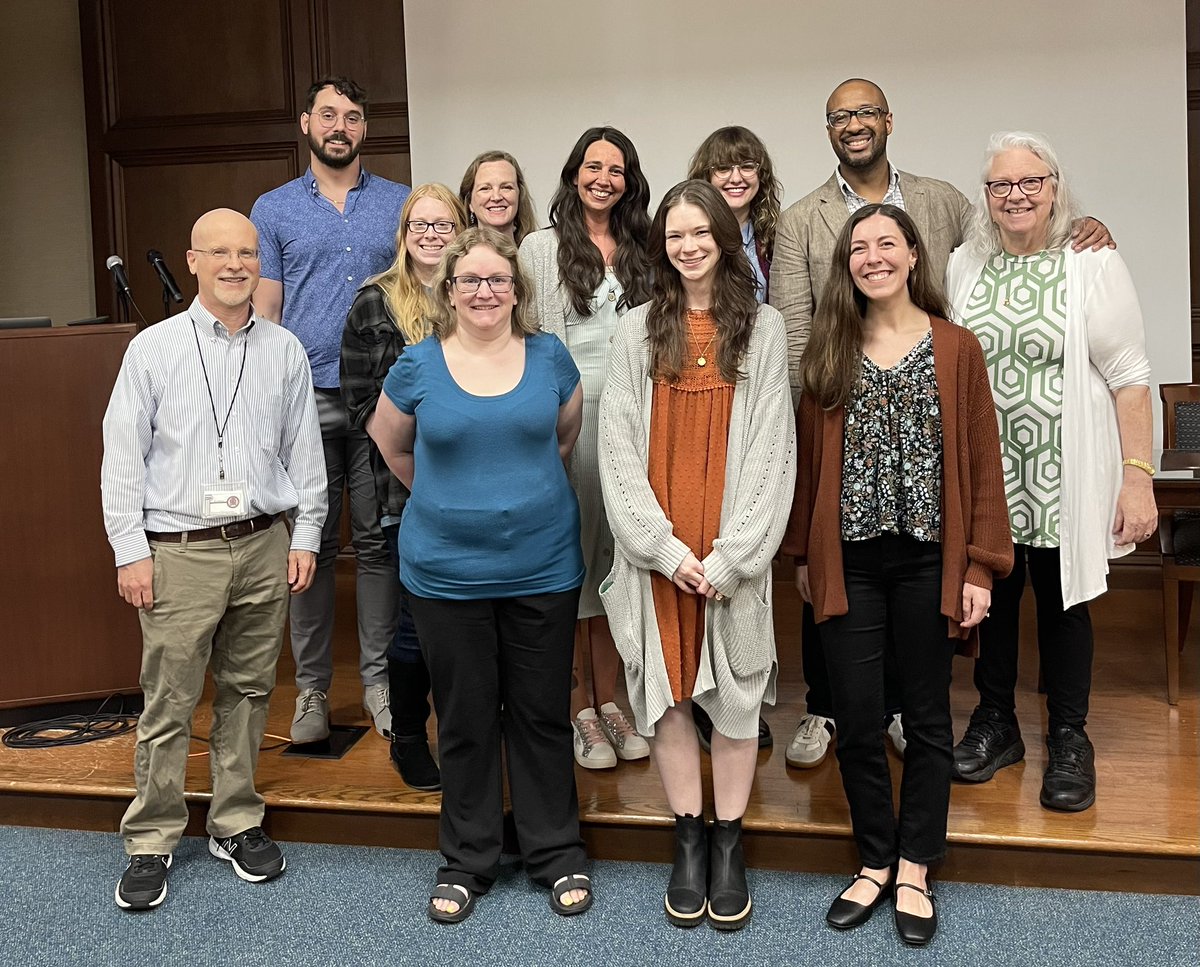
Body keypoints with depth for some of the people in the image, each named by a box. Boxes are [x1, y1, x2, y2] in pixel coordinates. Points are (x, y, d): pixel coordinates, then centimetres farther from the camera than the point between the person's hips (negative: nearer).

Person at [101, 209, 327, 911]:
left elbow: (305, 451, 9)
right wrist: (131, 551, -5)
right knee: (169, 701, 1)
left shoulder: (285, 352, 6)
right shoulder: (153, 349, 0)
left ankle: (238, 825, 27)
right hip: (179, 551, -2)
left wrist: (306, 536, 4)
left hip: (264, 546, 2)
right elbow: (123, 457, 0)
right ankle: (152, 842, 17)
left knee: (248, 692, 12)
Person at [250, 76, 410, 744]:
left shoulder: (401, 204, 10)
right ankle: (312, 685, 15)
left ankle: (379, 677, 16)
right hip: (306, 398, 0)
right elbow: (265, 311, 7)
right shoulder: (273, 210, 9)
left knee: (379, 540, 5)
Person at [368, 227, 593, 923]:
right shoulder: (418, 367, -3)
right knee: (465, 721, 11)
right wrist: (447, 497, 10)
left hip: (542, 569, 1)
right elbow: (391, 443, 13)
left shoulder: (550, 357, -1)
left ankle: (559, 854, 27)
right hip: (447, 572, 0)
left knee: (542, 715, 10)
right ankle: (467, 861, 27)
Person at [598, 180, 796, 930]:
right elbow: (619, 448, 0)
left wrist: (730, 555, -10)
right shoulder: (637, 331, 4)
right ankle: (689, 840, 22)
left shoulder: (763, 329, 2)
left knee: (735, 695, 6)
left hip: (734, 555, -1)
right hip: (657, 552, 1)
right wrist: (665, 546, -9)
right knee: (667, 692, 7)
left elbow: (772, 449, -2)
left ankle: (729, 844, 21)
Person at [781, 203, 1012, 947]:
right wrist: (803, 552, 6)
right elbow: (811, 459, 7)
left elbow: (982, 464, -2)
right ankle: (876, 861, 25)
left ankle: (914, 871, 24)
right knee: (856, 719, 6)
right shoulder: (828, 354, 6)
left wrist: (980, 567, -6)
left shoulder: (957, 351, 0)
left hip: (928, 560, -1)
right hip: (849, 562, 2)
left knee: (927, 718, 9)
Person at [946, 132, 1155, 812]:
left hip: (1061, 475, -3)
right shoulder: (963, 267, 7)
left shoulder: (1094, 266, -5)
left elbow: (1130, 378, -8)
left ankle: (1070, 740, 23)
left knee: (1062, 600, 7)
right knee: (990, 594, 11)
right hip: (981, 474, 3)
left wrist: (1139, 475, -14)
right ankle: (995, 723, 29)